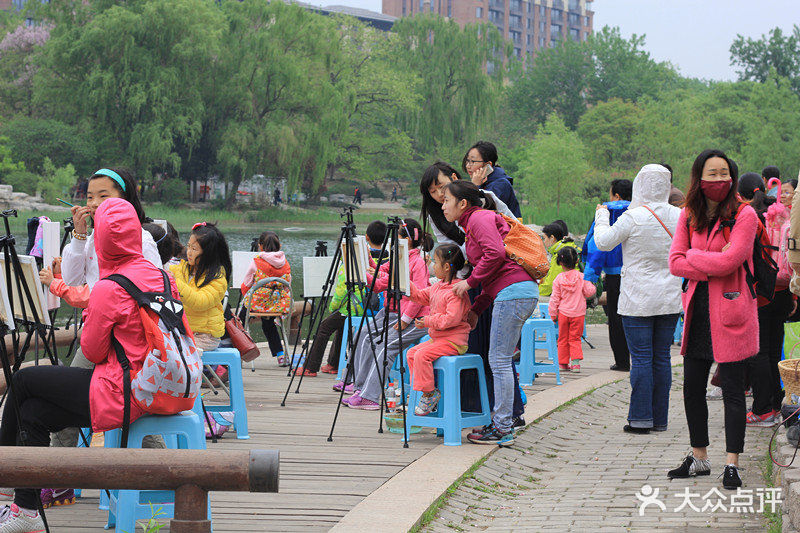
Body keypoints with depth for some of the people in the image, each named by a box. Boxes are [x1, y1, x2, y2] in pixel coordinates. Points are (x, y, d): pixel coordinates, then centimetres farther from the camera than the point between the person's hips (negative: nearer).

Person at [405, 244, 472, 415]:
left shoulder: (456, 292, -20)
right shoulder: (437, 287, 12)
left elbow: (452, 319, -28)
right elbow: (420, 296, 26)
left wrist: (428, 321, -19)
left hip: (453, 341, -10)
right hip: (437, 338, 10)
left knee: (422, 355, -24)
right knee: (412, 353, 7)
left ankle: (429, 394, -12)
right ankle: (429, 390, 10)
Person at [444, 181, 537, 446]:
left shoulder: (479, 218, -4)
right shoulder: (474, 222, 25)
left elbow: (495, 254, -19)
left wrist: (470, 282, -9)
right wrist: (476, 308, 23)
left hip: (514, 292, -10)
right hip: (525, 291, 10)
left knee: (499, 361, -7)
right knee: (499, 360, 12)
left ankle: (502, 430, -4)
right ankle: (500, 422, 15)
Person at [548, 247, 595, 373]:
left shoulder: (558, 279, -5)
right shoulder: (581, 277, -6)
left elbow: (555, 298, -2)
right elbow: (589, 292, -6)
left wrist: (553, 314, 6)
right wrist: (592, 286, 17)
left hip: (563, 313, 0)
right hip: (578, 313, 0)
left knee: (563, 339, 12)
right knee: (575, 338, 7)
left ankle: (563, 363, 17)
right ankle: (576, 361, -8)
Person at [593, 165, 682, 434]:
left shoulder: (633, 217, -14)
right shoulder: (679, 216, 0)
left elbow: (603, 242, -5)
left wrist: (601, 216, 12)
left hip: (638, 300, -4)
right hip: (670, 300, 4)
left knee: (641, 358, -2)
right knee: (661, 357, 9)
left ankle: (641, 418, -2)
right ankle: (659, 418, 13)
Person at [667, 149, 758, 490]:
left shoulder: (744, 215, -7)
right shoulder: (689, 217, 9)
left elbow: (729, 260, -18)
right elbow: (675, 263, 0)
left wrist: (693, 256, -5)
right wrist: (711, 266, -14)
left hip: (730, 312, -5)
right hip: (698, 310, 5)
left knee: (732, 391, -2)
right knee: (692, 389, 10)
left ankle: (732, 465, 4)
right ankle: (699, 458, 24)